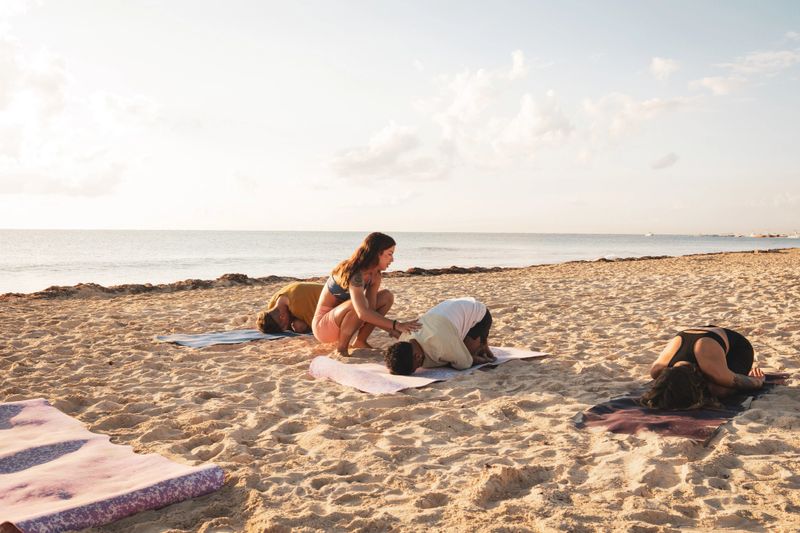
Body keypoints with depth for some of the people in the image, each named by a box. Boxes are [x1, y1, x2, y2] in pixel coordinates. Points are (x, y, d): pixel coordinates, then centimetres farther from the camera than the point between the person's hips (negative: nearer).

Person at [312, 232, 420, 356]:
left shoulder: (375, 275, -1)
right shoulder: (354, 274, -28)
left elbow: (371, 310, -9)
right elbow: (363, 313, -41)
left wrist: (392, 329, -20)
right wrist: (396, 325, -42)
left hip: (341, 317, 9)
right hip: (322, 325, -9)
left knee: (386, 296, 1)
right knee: (360, 303, -36)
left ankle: (360, 341, 1)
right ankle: (341, 349, -18)